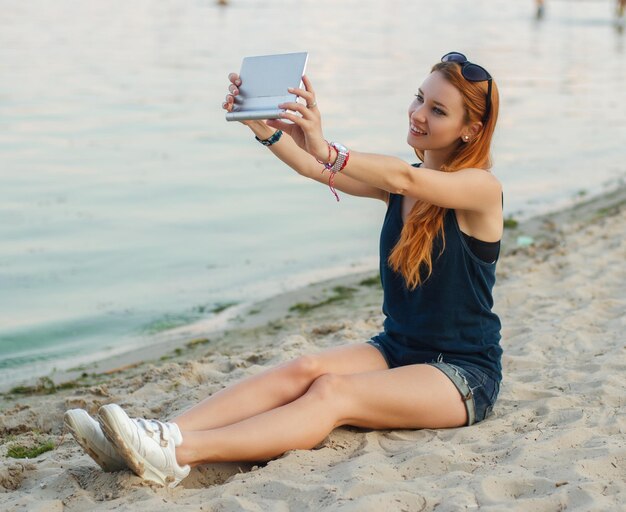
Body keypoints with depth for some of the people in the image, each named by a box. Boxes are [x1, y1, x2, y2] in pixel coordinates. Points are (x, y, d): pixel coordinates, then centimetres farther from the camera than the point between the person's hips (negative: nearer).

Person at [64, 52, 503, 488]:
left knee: (331, 392, -29)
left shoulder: (481, 188, -11)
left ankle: (177, 455, -47)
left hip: (463, 375, -6)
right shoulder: (397, 181, 8)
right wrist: (262, 128, -28)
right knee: (305, 369, -23)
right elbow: (313, 168, -9)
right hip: (396, 349, 6)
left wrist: (327, 151, -48)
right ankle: (164, 434, -38)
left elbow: (406, 180, -32)